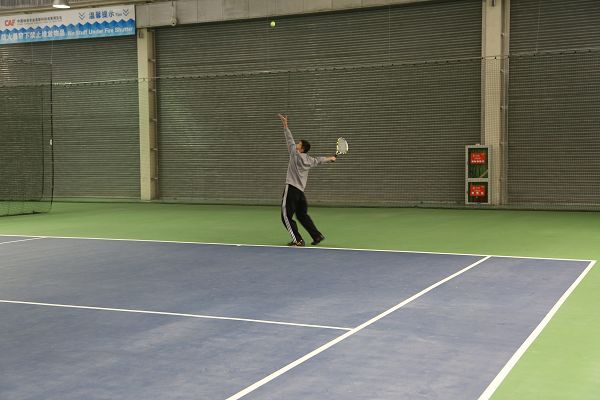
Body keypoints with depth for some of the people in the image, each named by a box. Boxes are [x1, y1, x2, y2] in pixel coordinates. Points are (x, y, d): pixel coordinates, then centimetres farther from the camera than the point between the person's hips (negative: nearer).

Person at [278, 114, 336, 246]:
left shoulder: (296, 155, -6)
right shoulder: (309, 160, 11)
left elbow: (290, 140, -4)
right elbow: (319, 160, 27)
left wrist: (285, 125, 1)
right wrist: (330, 158, 46)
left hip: (291, 188, -8)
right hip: (300, 190, 8)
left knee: (286, 216, -2)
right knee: (302, 215, 19)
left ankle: (297, 240, -4)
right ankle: (317, 236, 18)